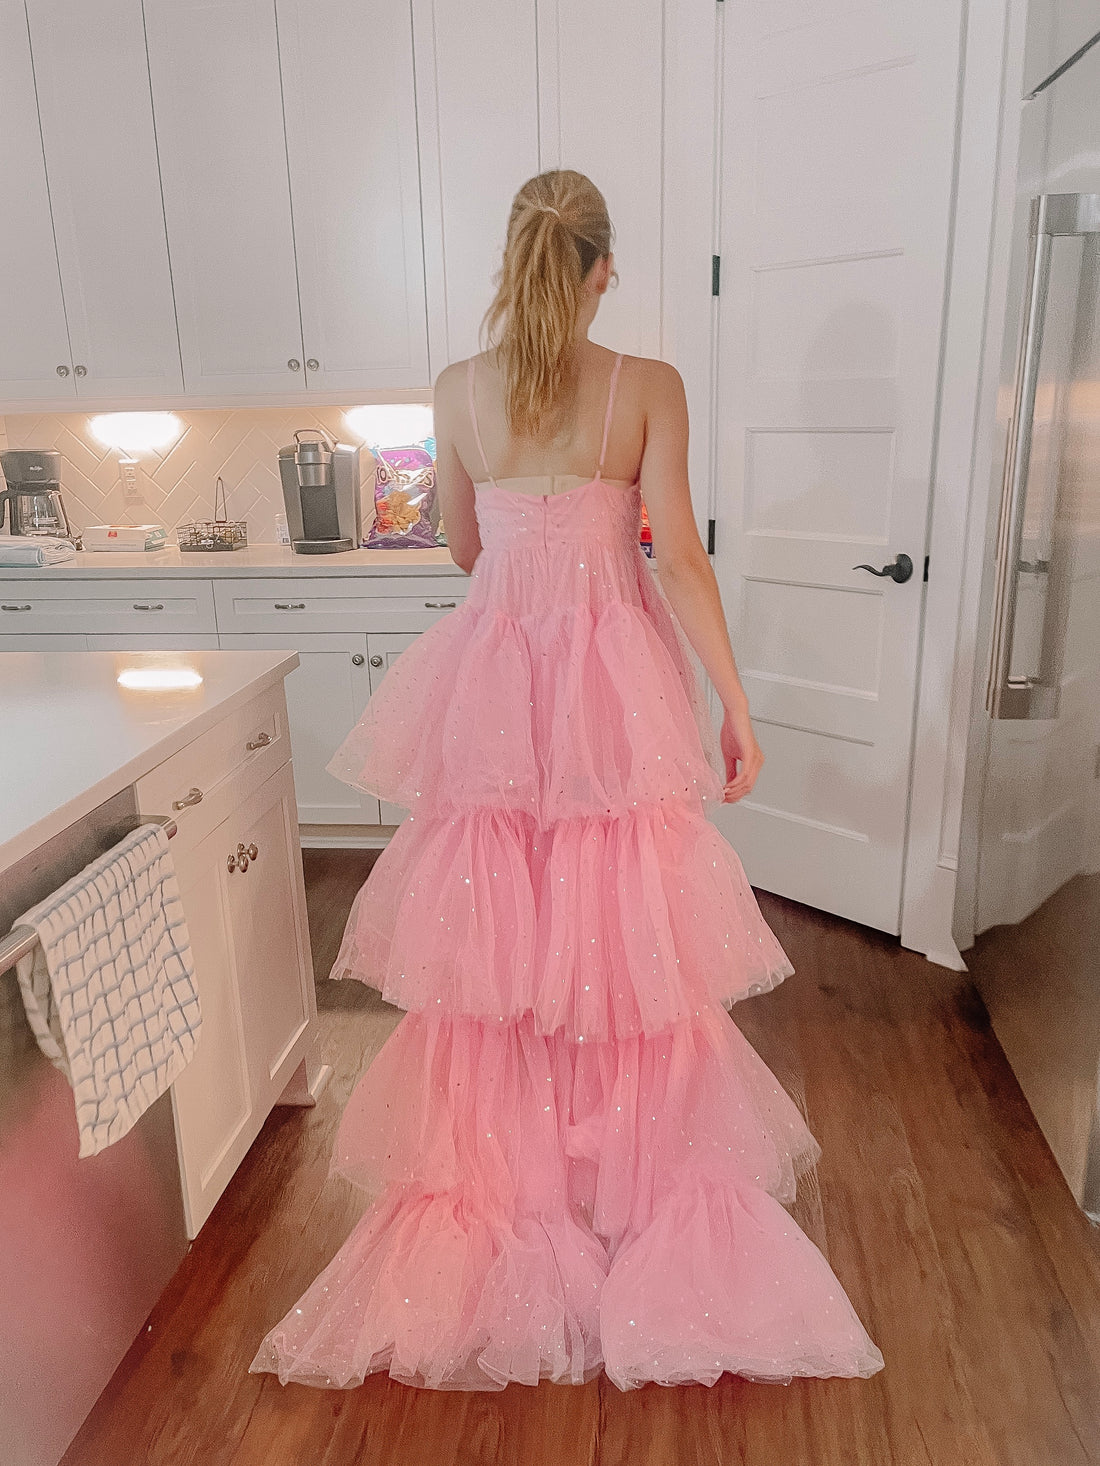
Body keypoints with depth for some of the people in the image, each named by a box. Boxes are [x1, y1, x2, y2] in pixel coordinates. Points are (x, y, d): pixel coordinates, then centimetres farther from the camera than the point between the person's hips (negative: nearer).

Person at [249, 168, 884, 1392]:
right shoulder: (650, 387, -5)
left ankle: (496, 1167, 28)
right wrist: (734, 704, -5)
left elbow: (464, 551, 10)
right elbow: (677, 557, -10)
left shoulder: (457, 389, 2)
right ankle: (640, 1169, 27)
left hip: (494, 679, 2)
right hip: (616, 679, -1)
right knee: (623, 932, 10)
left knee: (497, 930, 12)